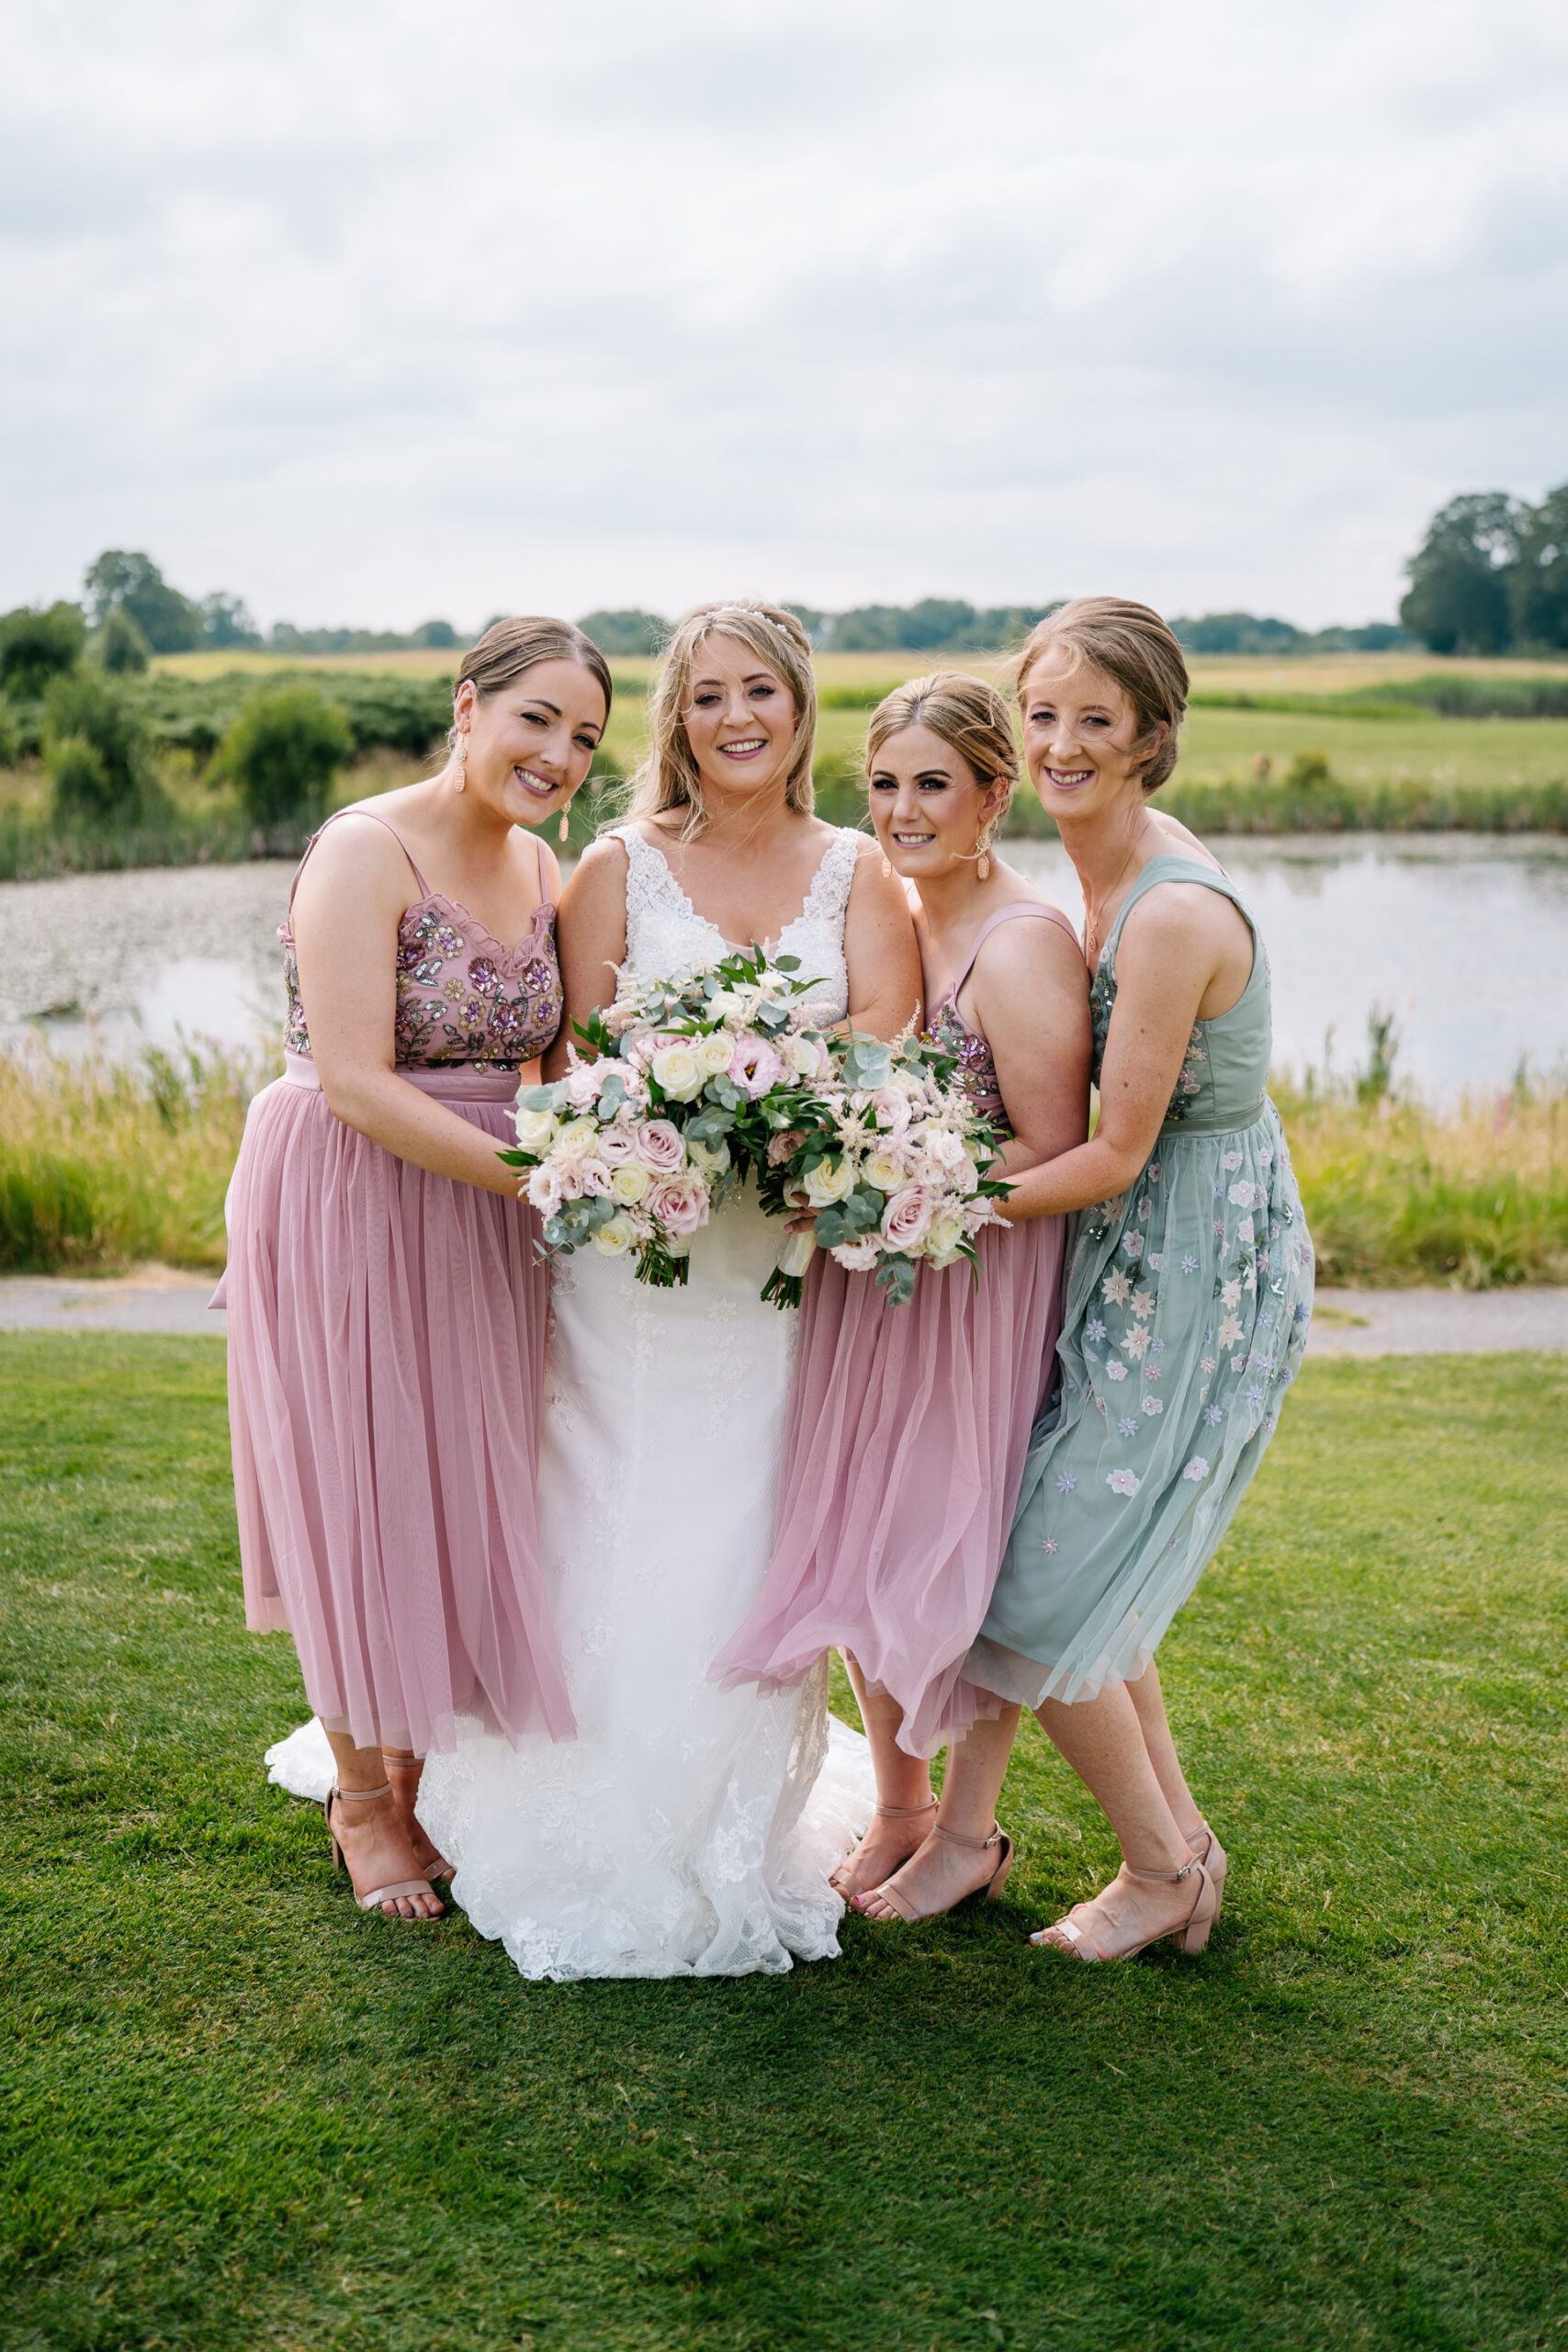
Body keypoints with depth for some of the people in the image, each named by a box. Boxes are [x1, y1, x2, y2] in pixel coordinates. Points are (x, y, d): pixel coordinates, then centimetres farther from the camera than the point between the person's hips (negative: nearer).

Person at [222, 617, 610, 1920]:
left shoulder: (545, 871, 6)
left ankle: (434, 1774, 32)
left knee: (469, 1488, 13)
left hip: (482, 1212, 7)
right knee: (360, 1488, 6)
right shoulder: (364, 851, -16)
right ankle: (363, 1796, 25)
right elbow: (355, 1084, -23)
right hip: (349, 1203, -6)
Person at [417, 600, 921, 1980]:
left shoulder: (855, 871, 7)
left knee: (754, 1560, 5)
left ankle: (743, 1852, 21)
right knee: (617, 1552, 1)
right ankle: (609, 1854, 16)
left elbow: (885, 1032, -7)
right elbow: (569, 1060, -3)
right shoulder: (622, 868, 2)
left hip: (783, 1268, 2)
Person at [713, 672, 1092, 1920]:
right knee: (860, 1539, 12)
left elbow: (1052, 1158, -18)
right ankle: (896, 1813, 30)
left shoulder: (1024, 944, -18)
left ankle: (968, 1831, 25)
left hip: (979, 1285, -7)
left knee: (951, 1549, 3)